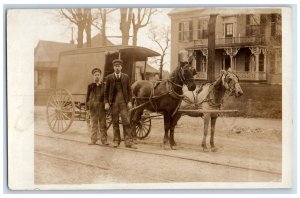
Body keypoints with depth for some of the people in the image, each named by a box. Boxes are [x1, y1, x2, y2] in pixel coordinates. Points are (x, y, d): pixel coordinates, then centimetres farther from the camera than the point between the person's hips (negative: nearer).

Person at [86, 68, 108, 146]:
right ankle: (93, 140, 9)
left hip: (102, 107, 0)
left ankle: (104, 140, 7)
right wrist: (87, 108, 2)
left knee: (103, 125, 3)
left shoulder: (104, 85, 7)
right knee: (94, 125, 4)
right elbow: (88, 97, 7)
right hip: (93, 107, 0)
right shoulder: (90, 86, 6)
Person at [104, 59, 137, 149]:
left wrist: (129, 101, -3)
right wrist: (106, 102, -3)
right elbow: (106, 91, 5)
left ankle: (128, 142, -2)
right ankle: (116, 140, 15)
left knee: (126, 122, -4)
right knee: (115, 123, 6)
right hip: (113, 102, 0)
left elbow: (129, 90, 6)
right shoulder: (109, 77, 4)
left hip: (123, 102, 0)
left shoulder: (126, 77, 5)